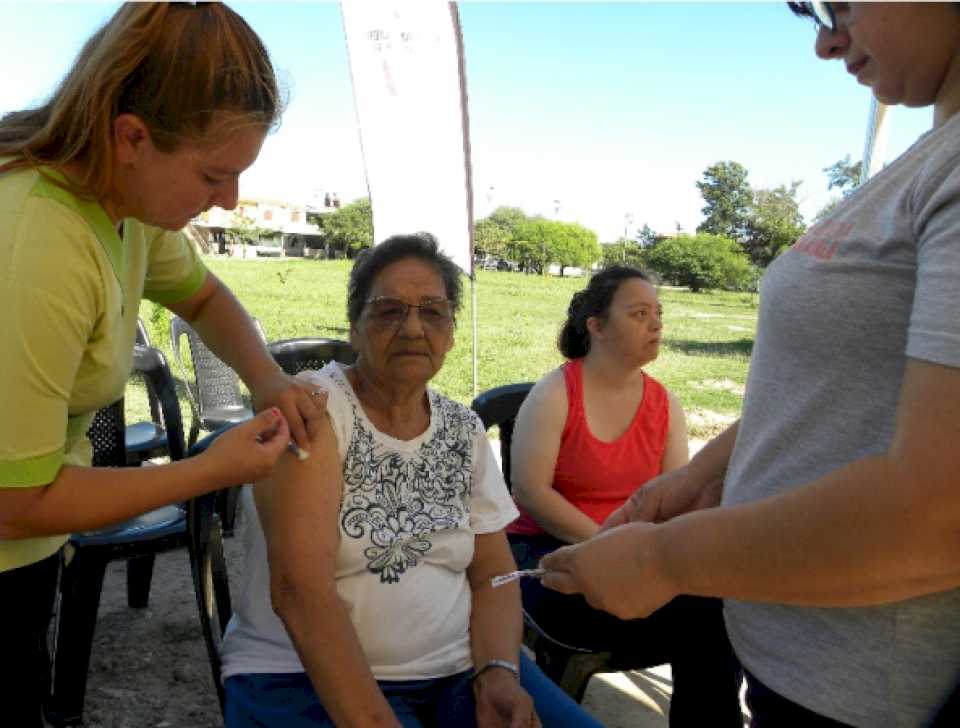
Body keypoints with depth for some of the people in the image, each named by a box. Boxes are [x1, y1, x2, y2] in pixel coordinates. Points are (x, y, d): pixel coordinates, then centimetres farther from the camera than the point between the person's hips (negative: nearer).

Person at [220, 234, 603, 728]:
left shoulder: (465, 429, 5)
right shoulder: (312, 408, -11)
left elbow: (493, 575, 6)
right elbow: (300, 588, -20)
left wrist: (498, 675, -11)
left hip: (459, 667, 4)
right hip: (311, 678, -3)